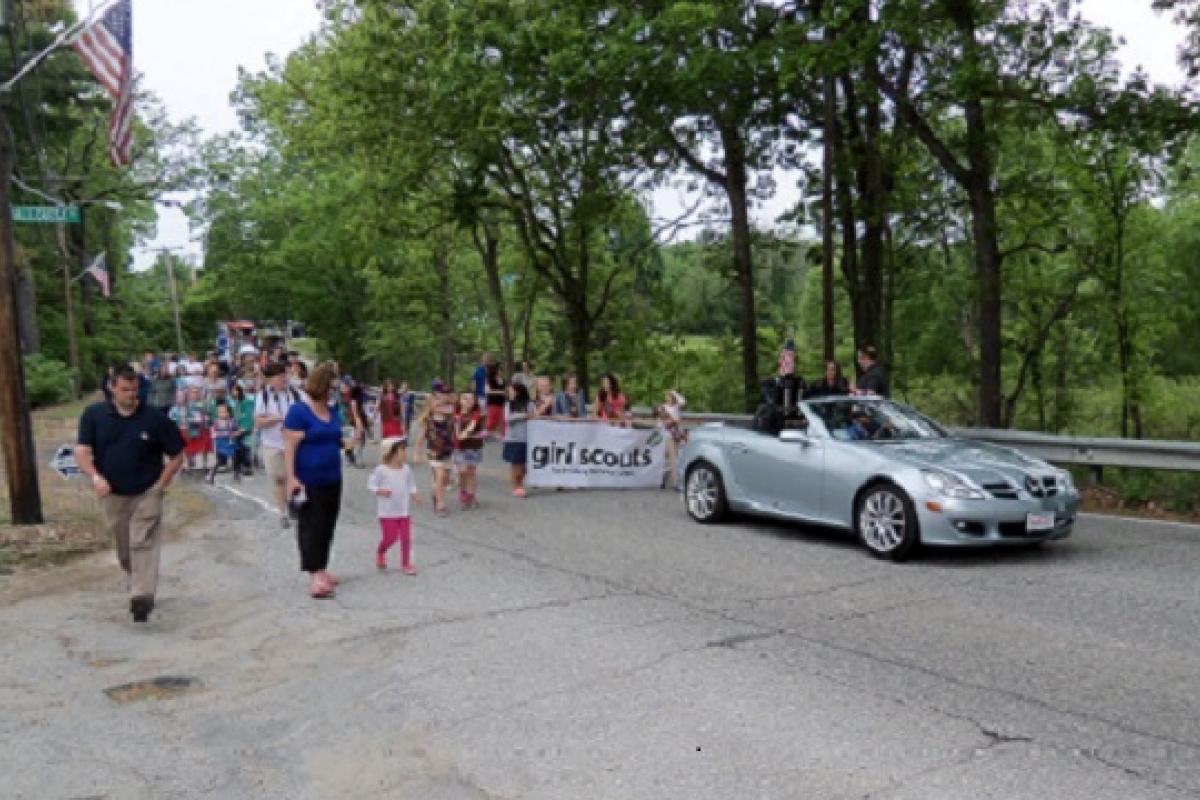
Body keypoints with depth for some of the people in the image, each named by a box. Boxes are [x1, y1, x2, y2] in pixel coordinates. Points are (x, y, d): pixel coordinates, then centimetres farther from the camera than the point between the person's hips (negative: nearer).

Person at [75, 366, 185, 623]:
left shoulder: (154, 418, -7)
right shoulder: (94, 415, -1)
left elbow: (177, 454, -1)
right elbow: (82, 451, -4)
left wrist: (161, 484, -7)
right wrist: (95, 477, -21)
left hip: (146, 494, -3)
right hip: (112, 495, 3)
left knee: (143, 544, -14)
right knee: (125, 550, 14)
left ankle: (142, 597, -20)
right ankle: (138, 583, 37)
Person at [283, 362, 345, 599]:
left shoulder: (332, 412, 11)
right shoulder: (299, 411, -12)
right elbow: (289, 446, -17)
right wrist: (291, 477, -22)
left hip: (332, 479, 7)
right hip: (309, 481, -7)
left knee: (327, 526, 12)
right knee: (311, 526, -5)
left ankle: (321, 570, 22)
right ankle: (314, 576, -7)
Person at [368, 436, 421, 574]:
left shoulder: (406, 469, 2)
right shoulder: (381, 470, -13)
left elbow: (411, 484, 14)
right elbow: (371, 483, -8)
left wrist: (414, 495, -3)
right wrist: (380, 491, -25)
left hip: (404, 511, 5)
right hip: (387, 512, -4)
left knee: (406, 538, 4)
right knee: (390, 537, -2)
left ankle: (406, 563, 17)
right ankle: (380, 553, 30)